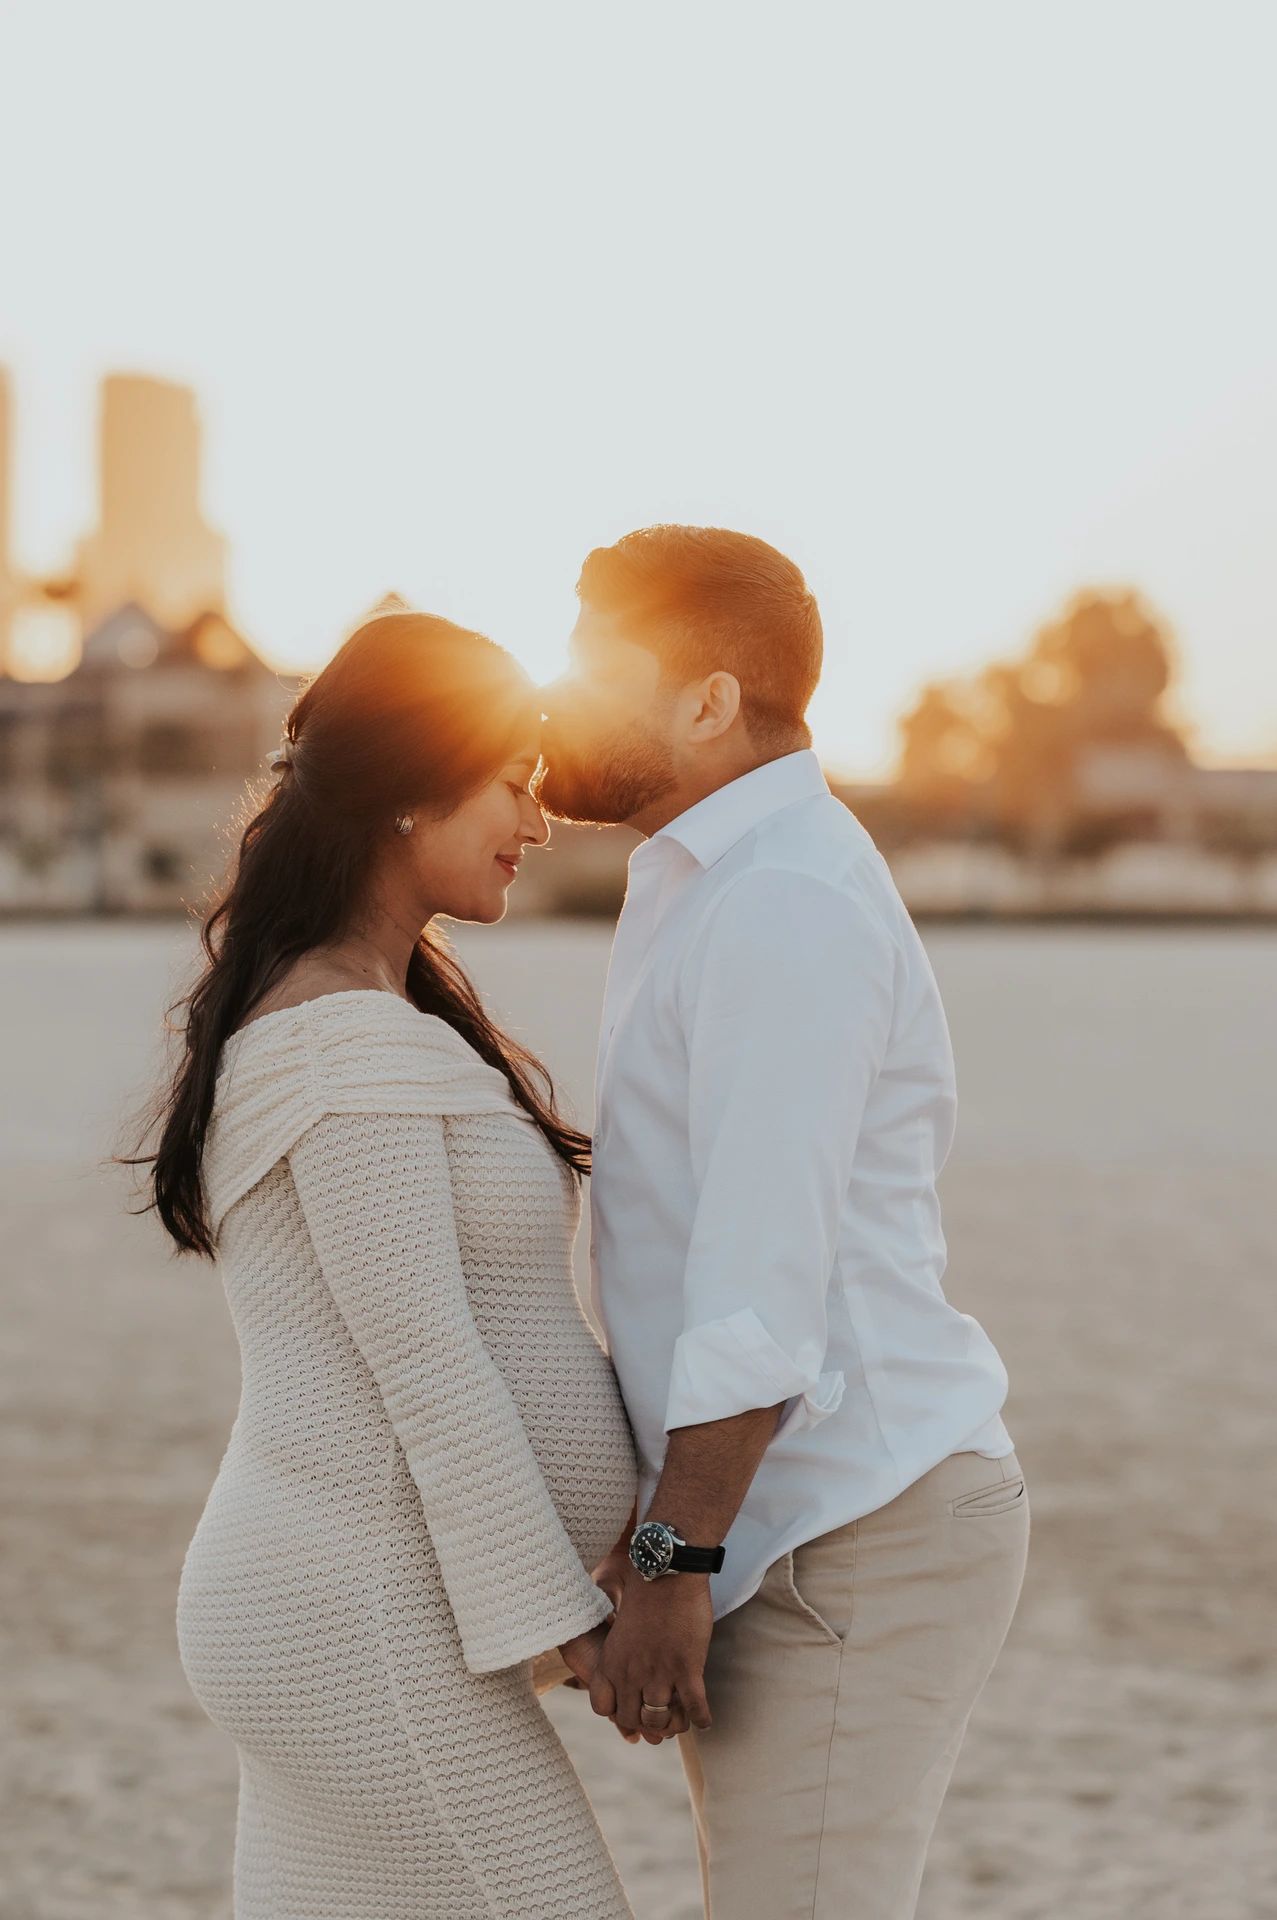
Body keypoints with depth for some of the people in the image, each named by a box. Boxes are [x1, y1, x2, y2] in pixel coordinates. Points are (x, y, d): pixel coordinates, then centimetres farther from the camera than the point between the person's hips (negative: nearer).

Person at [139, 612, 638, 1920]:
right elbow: (425, 1371, -19)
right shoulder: (349, 1041, -17)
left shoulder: (324, 1016, 15)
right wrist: (566, 1623, -15)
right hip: (370, 1634, -10)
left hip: (344, 1617, 10)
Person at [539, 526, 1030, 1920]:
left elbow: (761, 1282, -22)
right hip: (814, 1533, 10)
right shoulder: (735, 890, 16)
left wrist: (670, 1570, -20)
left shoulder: (782, 907, -17)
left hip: (847, 1556, -10)